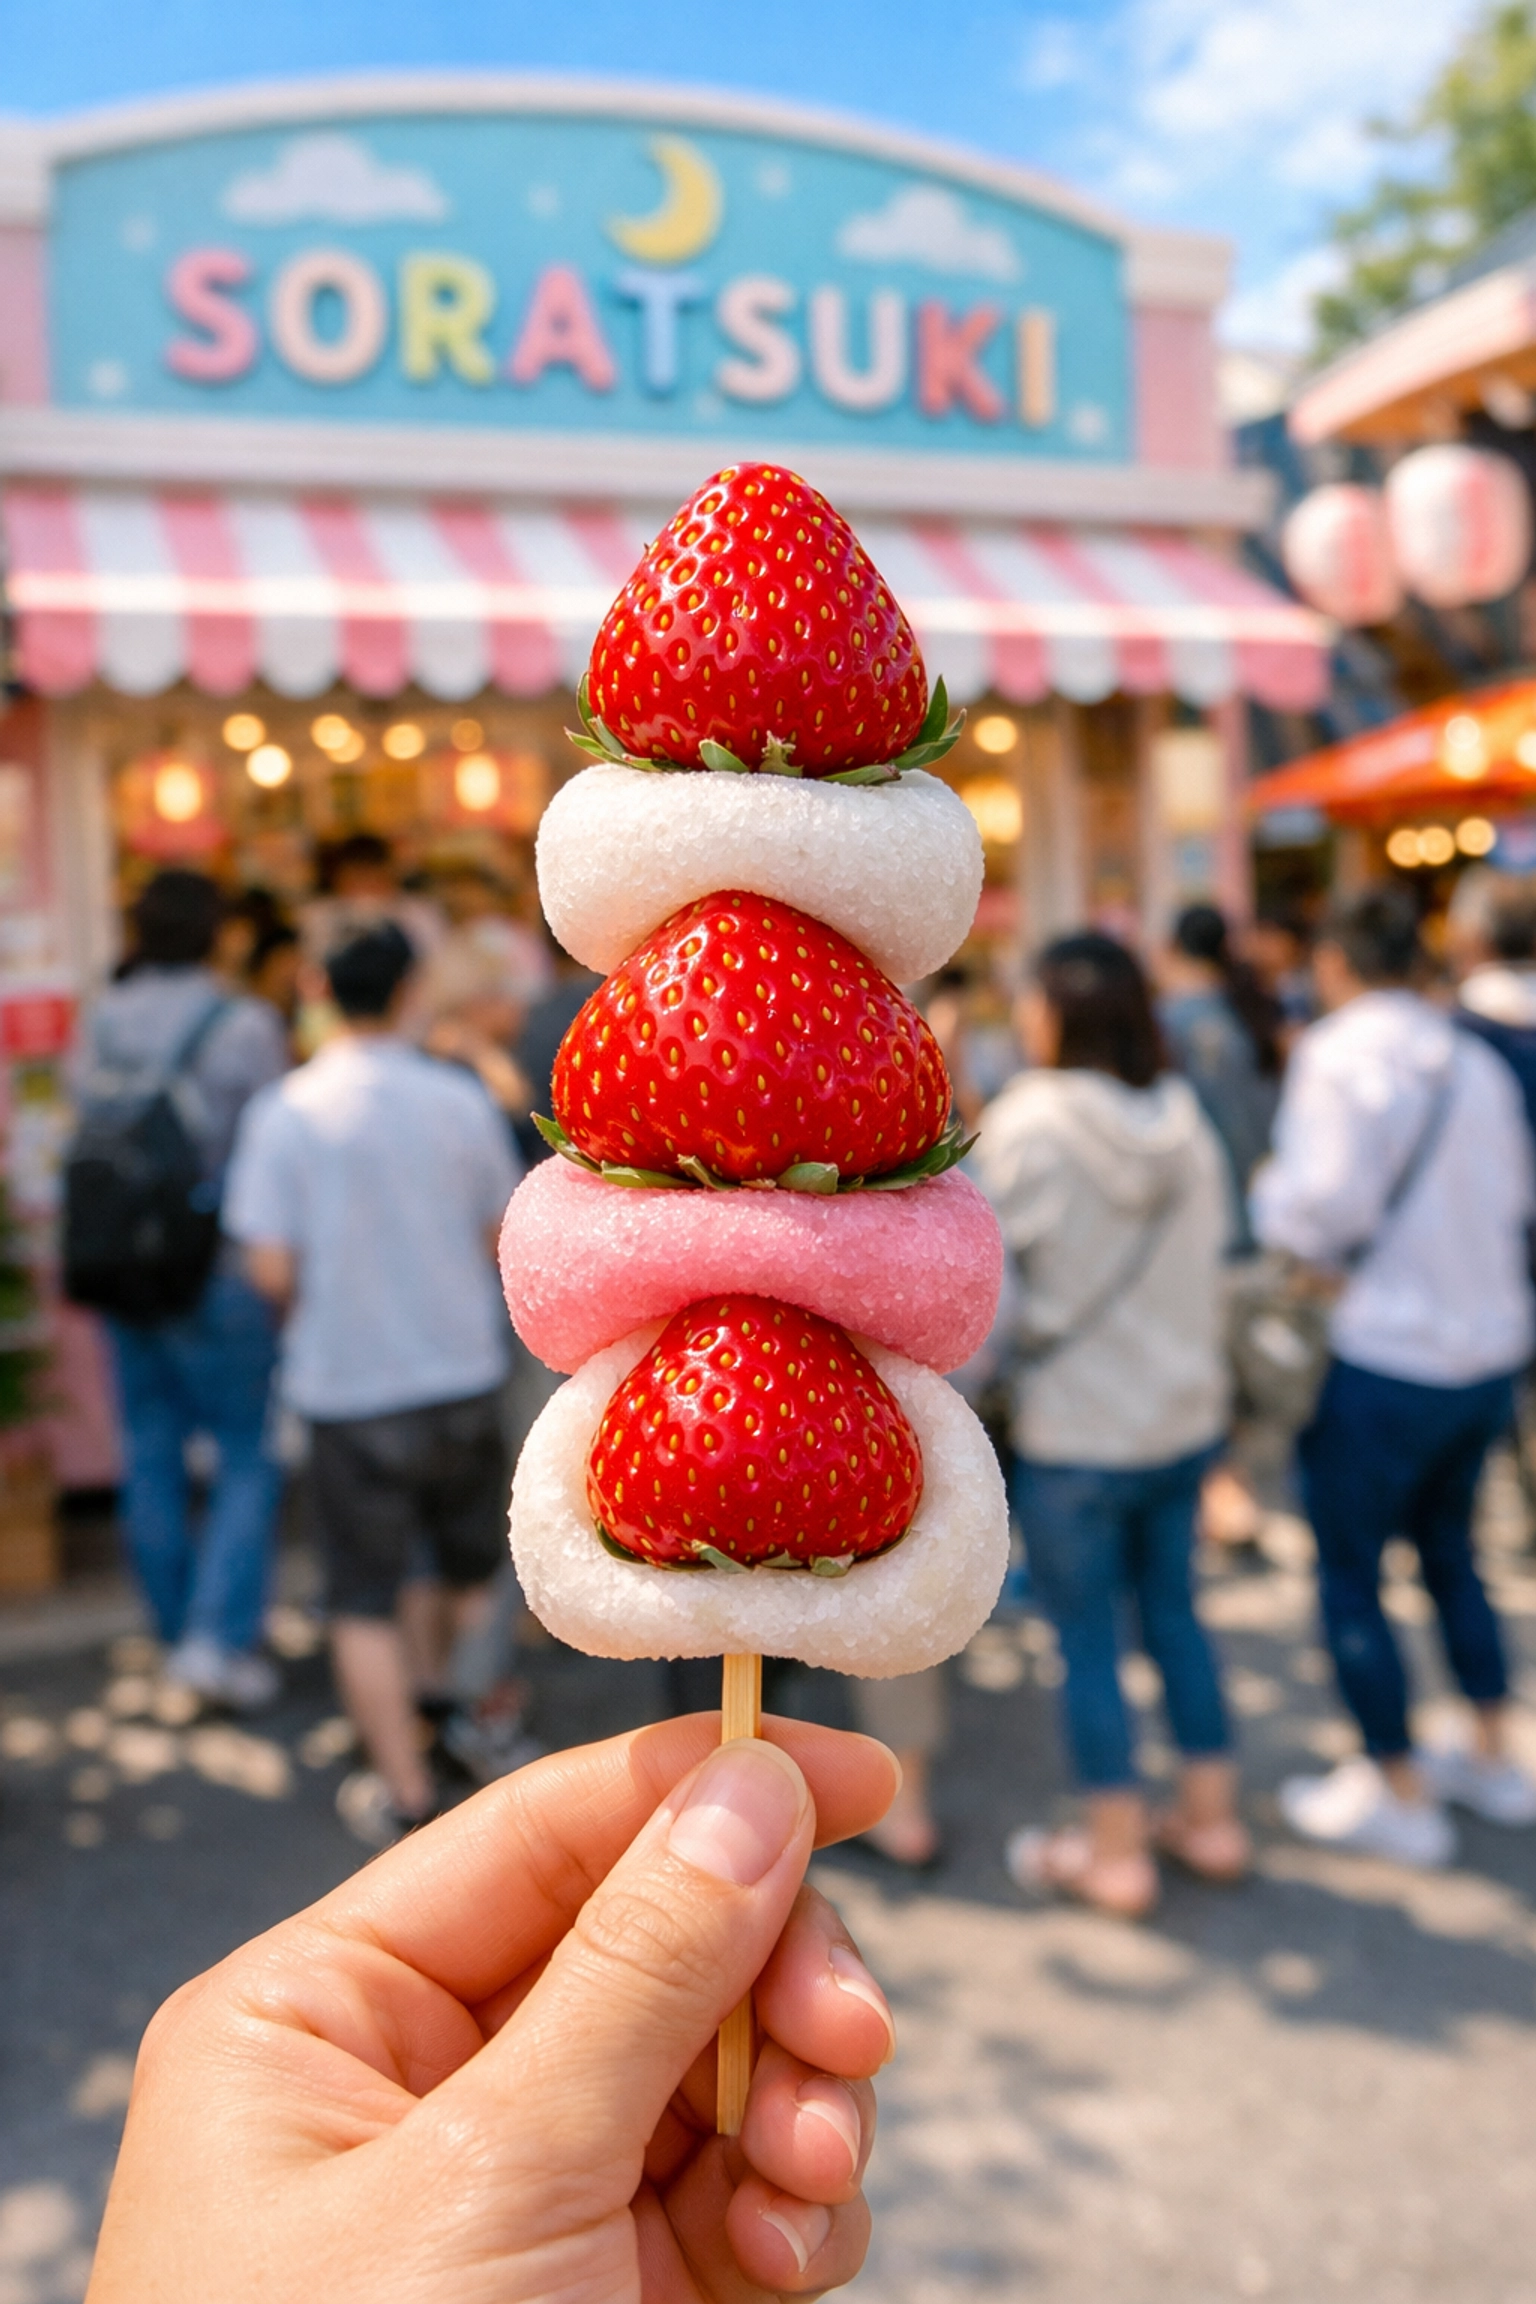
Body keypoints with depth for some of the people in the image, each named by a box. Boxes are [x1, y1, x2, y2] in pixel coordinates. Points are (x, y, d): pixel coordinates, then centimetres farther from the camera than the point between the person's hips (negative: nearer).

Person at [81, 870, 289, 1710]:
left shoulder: (102, 1021, 3)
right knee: (251, 1456, 5)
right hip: (216, 1276, -6)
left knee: (151, 1456, 14)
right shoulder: (244, 1027, -13)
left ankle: (180, 1634, 28)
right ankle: (219, 1636, -1)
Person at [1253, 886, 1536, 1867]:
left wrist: (1269, 1194, -3)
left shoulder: (1339, 1053, -15)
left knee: (1351, 1576, 7)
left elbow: (1324, 1206, -23)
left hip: (1384, 1359, -7)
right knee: (1449, 1549, 24)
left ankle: (1400, 1795, 17)